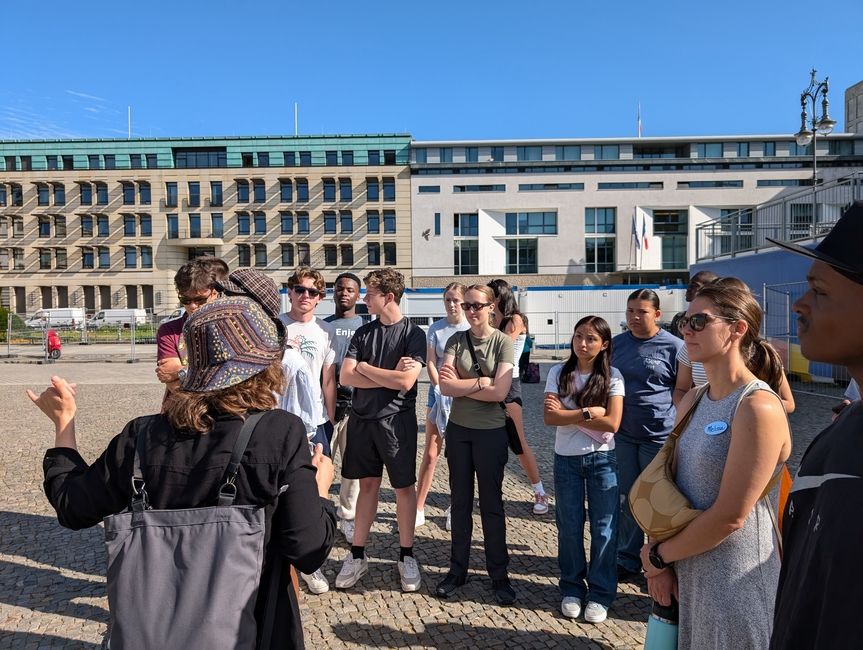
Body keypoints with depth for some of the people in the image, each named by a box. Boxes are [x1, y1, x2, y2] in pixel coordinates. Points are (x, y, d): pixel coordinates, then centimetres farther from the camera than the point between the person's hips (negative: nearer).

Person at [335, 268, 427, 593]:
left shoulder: (413, 333, -7)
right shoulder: (363, 333, 7)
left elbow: (405, 381, -18)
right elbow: (345, 376, -3)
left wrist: (365, 367, -7)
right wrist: (388, 376, -11)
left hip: (397, 420, -4)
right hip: (362, 419, 4)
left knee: (404, 487, 7)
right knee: (367, 485, 11)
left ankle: (406, 557, 21)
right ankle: (357, 556, 22)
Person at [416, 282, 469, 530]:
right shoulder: (436, 328, 1)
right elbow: (430, 363, -1)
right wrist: (440, 388, -13)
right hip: (438, 392, 1)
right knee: (430, 453, 0)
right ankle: (419, 509, 6)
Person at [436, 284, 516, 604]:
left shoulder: (503, 342, -7)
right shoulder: (456, 340, 1)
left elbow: (499, 392, -17)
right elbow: (445, 387, -10)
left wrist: (460, 384, -11)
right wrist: (481, 382, -15)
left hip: (491, 432, -3)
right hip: (458, 430, 3)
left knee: (491, 504, 7)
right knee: (460, 502, 13)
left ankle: (499, 574, 21)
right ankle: (458, 569, 26)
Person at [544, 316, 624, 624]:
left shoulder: (612, 376, -5)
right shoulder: (559, 373, -4)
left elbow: (612, 423, -15)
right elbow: (550, 417, -13)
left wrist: (569, 415, -16)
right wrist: (590, 411, -18)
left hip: (602, 460, -1)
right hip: (566, 460, 1)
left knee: (603, 528, 6)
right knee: (569, 527, 10)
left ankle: (600, 594, 22)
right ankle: (572, 589, 28)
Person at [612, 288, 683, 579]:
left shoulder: (674, 346, -8)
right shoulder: (617, 343, 5)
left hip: (659, 436, -4)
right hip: (622, 435, 4)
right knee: (626, 500, 13)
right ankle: (627, 559, 28)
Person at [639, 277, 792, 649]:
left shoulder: (759, 408, -21)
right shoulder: (692, 401, 4)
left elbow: (730, 516, -22)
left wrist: (659, 555, -10)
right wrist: (660, 564, -5)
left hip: (735, 586, -7)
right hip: (684, 574, 7)